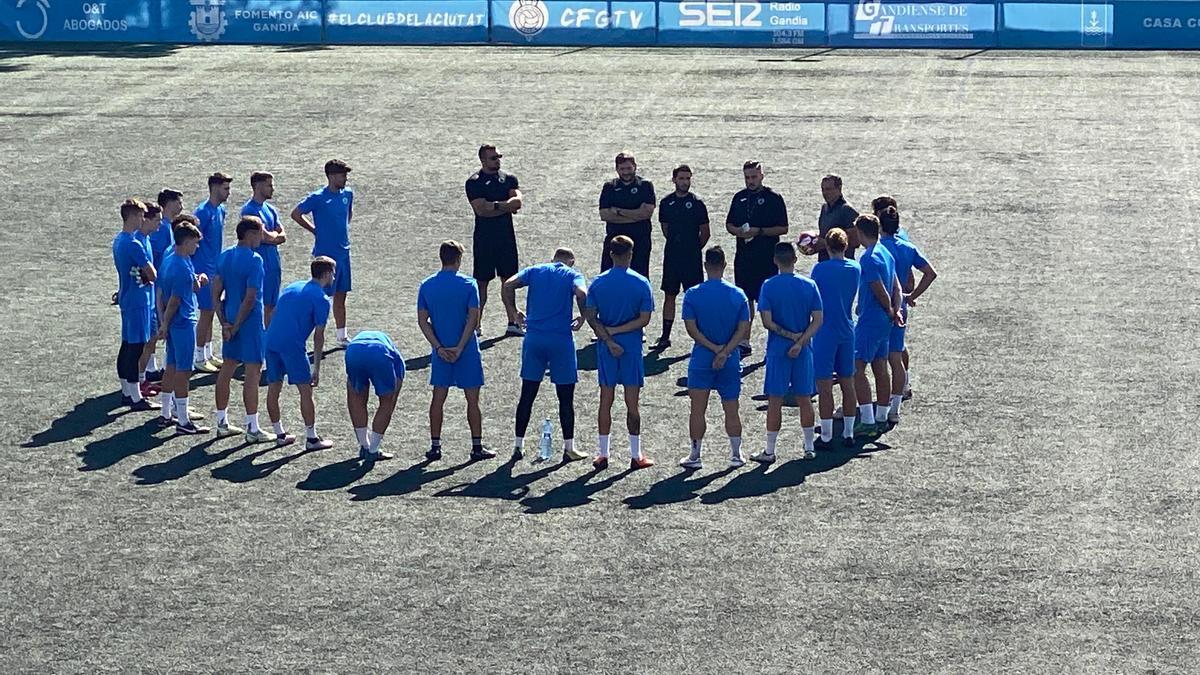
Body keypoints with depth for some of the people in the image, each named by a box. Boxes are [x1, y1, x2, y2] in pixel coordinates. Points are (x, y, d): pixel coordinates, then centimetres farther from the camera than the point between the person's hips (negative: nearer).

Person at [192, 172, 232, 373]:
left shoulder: (221, 210, 9)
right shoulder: (203, 212, -18)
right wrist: (198, 274, -20)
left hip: (215, 270, 9)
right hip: (204, 271, -9)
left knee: (210, 313, 15)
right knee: (206, 313, -4)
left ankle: (209, 355, 23)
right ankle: (200, 359, 3)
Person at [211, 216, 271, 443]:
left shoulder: (224, 256, 6)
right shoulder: (254, 260, -16)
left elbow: (216, 292, 4)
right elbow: (250, 298, -20)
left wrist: (224, 323, 4)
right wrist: (236, 326, -12)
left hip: (230, 322, 8)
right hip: (250, 322, -8)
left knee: (226, 369, 14)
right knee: (252, 373, -3)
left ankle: (222, 423, 21)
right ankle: (252, 429, 0)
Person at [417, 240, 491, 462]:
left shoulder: (427, 285, 1)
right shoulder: (468, 284, -8)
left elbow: (422, 321, -2)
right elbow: (473, 319, -14)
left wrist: (439, 347, -5)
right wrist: (460, 348, -13)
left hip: (440, 351, 3)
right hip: (467, 352, -3)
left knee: (438, 398, 10)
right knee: (472, 399, 5)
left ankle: (435, 446, 9)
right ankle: (477, 446, 8)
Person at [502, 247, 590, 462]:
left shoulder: (535, 271, 10)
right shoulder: (573, 275, 2)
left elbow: (507, 286, -3)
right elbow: (581, 294, -20)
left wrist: (514, 312, 7)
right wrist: (583, 318, -5)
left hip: (533, 338, 3)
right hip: (561, 340, -3)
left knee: (527, 394, 10)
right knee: (565, 397, 5)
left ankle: (518, 445, 12)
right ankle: (569, 448, 8)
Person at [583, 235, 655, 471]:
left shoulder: (598, 283, -1)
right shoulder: (641, 283, -7)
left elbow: (591, 318, -5)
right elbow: (644, 319, -10)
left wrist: (608, 339, -9)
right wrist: (616, 332, -9)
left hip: (605, 348, 2)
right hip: (632, 348, -2)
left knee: (605, 402, 8)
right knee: (632, 404, 3)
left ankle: (603, 455, 11)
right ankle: (636, 456, 9)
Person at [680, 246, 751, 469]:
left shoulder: (692, 294, -6)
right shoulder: (738, 295, -2)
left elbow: (691, 328, -11)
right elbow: (744, 329, -7)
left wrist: (714, 348, -11)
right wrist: (725, 351, -12)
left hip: (701, 360, -2)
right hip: (731, 361, 2)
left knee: (697, 410, 5)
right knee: (731, 410, 11)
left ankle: (695, 455, 7)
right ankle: (736, 455, 16)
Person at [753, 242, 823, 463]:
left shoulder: (769, 286, -9)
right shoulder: (809, 285, -1)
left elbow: (767, 322, -14)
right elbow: (818, 320, -6)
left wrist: (789, 335, -6)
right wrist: (800, 342, -10)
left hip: (777, 351, -2)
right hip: (803, 352, 2)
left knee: (775, 401, 2)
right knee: (804, 399, 12)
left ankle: (770, 451, 6)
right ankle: (809, 448, 18)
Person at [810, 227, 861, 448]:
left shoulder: (820, 269, -13)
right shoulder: (855, 269, 2)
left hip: (825, 332, -5)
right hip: (847, 331, 5)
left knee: (824, 386, 0)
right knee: (847, 384, 13)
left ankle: (826, 436, 2)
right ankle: (848, 433, 17)